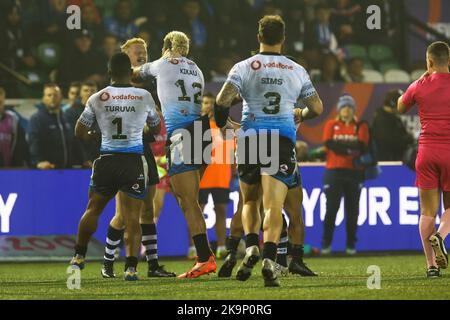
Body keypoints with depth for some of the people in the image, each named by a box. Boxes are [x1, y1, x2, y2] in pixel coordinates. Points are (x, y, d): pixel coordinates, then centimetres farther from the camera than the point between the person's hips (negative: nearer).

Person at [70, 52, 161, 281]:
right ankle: (131, 267, -11)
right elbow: (156, 127, 17)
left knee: (93, 209, 19)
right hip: (134, 161, -1)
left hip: (107, 160, 1)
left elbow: (80, 132, 8)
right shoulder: (144, 97, 1)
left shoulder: (97, 99, 0)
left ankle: (79, 256, 29)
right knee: (133, 217, 0)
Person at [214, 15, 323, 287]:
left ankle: (251, 247, -3)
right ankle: (269, 259, -25)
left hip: (251, 139, 0)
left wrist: (222, 125, 9)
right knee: (273, 206, -8)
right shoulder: (297, 71, 10)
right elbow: (317, 107, 12)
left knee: (249, 202, 18)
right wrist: (300, 115, 34)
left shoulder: (244, 67, 3)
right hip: (283, 139, 0)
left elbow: (223, 100, -9)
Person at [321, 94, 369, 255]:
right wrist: (350, 148, -12)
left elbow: (361, 146, -6)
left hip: (354, 172, 1)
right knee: (331, 208, -5)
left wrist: (340, 145, -12)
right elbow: (329, 144, -7)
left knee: (352, 210, 0)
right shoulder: (331, 125, 9)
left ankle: (351, 245, 7)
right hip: (334, 171, -1)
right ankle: (326, 243, 1)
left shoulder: (361, 126, 9)